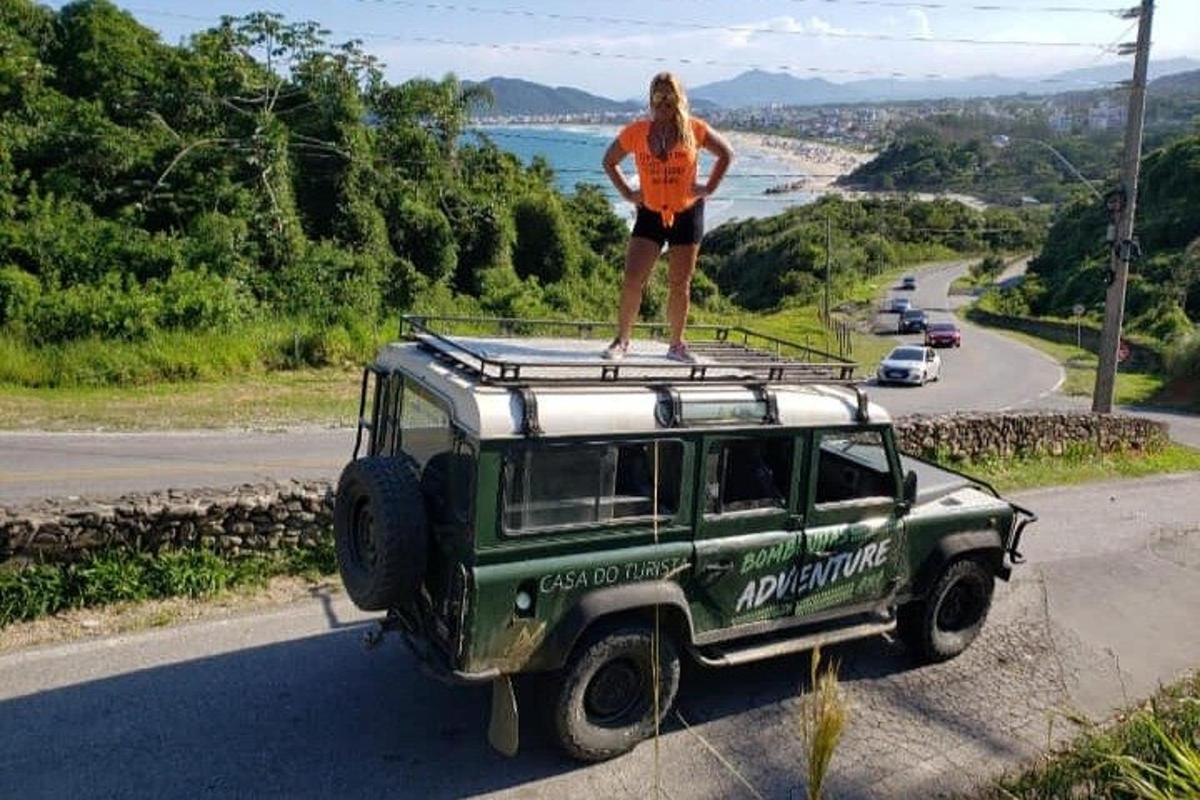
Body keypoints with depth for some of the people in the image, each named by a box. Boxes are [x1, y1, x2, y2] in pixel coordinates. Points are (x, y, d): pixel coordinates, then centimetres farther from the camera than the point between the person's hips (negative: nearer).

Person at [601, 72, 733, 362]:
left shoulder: (694, 129, -5)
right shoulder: (636, 132, -3)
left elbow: (726, 154, 9)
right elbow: (609, 161, 12)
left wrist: (709, 188, 0)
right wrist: (627, 192, 3)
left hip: (687, 215, 0)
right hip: (649, 215, 0)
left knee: (680, 285, 7)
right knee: (632, 281, -9)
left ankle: (677, 345, 20)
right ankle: (622, 340, 6)